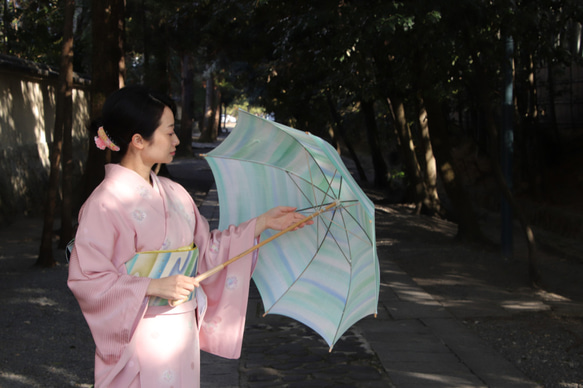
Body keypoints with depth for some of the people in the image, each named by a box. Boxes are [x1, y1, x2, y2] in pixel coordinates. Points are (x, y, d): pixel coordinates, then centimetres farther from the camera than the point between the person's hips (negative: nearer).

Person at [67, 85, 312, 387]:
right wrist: (153, 286, -21)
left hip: (182, 337, 7)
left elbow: (207, 249, 13)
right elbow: (84, 278, -17)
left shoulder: (173, 193, 8)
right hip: (138, 343, -7)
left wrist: (263, 223, 12)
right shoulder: (106, 203, -14)